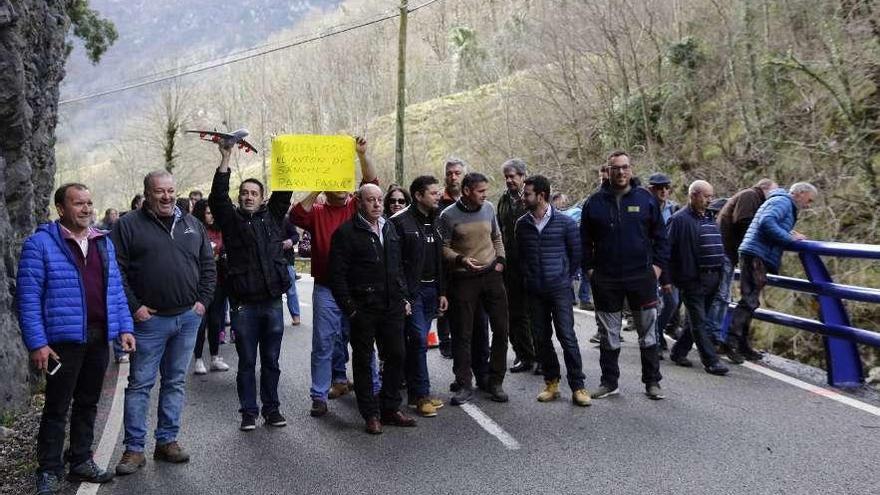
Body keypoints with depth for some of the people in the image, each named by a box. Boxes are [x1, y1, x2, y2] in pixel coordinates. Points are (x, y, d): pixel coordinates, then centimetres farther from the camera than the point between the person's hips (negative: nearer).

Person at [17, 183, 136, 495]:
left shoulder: (104, 242, 11)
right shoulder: (41, 243, -8)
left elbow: (115, 289, 14)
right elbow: (28, 297, -11)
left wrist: (124, 328, 5)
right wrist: (37, 343, -15)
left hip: (98, 339, 6)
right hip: (63, 340, -6)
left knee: (88, 403, 15)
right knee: (57, 407, 2)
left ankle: (81, 461, 27)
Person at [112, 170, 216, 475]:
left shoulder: (193, 225, 11)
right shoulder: (129, 225, -2)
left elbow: (208, 266, 14)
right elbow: (115, 269, -7)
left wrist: (203, 301, 4)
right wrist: (134, 307, -12)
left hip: (188, 317, 4)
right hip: (150, 318, -4)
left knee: (176, 382, 11)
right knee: (140, 384, 2)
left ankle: (167, 441, 22)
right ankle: (134, 449, 10)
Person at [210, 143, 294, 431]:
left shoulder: (272, 216, 10)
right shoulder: (231, 219, 3)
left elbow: (285, 191, 5)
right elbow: (217, 197, -9)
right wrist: (226, 159, -14)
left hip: (272, 302, 2)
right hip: (243, 304, -2)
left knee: (271, 361, 11)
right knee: (247, 362, 7)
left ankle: (272, 409, 22)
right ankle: (249, 412, 17)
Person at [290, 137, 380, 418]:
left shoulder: (356, 207, 7)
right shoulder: (316, 211, 6)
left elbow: (371, 183, -5)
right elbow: (296, 216, -12)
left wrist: (362, 155, -16)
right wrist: (316, 192, -14)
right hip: (326, 289, 0)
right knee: (323, 345, 3)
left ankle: (374, 390, 17)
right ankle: (319, 396, 8)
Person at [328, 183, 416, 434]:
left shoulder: (390, 228, 13)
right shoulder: (347, 232, -8)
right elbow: (338, 275, -10)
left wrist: (403, 297, 13)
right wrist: (349, 307, -13)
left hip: (392, 307, 6)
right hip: (363, 310, -6)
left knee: (396, 356, 9)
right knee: (363, 361, 4)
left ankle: (390, 408, 23)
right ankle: (371, 414, 14)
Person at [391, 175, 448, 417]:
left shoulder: (434, 221, 14)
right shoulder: (401, 221, -10)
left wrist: (442, 292, 15)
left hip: (431, 290, 7)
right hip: (411, 291, -7)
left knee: (418, 341, 12)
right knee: (419, 340, -8)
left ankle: (414, 392, 19)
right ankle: (422, 395, 0)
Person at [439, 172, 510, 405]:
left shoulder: (489, 208, 6)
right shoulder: (449, 215, -7)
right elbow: (444, 247, -3)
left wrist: (500, 259, 6)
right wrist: (461, 259, -20)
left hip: (491, 275, 4)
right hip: (463, 279, -4)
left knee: (501, 328, 3)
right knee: (462, 334, 0)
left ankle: (495, 381, 16)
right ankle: (464, 385, 11)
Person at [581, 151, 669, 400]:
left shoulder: (645, 199, 1)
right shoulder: (595, 202, 3)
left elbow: (660, 235, 5)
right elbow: (584, 240, 9)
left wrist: (658, 265, -3)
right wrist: (589, 268, 1)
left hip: (642, 276, -1)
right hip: (606, 279, 1)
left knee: (648, 331, 6)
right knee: (608, 334, 9)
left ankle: (652, 381, 17)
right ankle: (609, 382, 20)